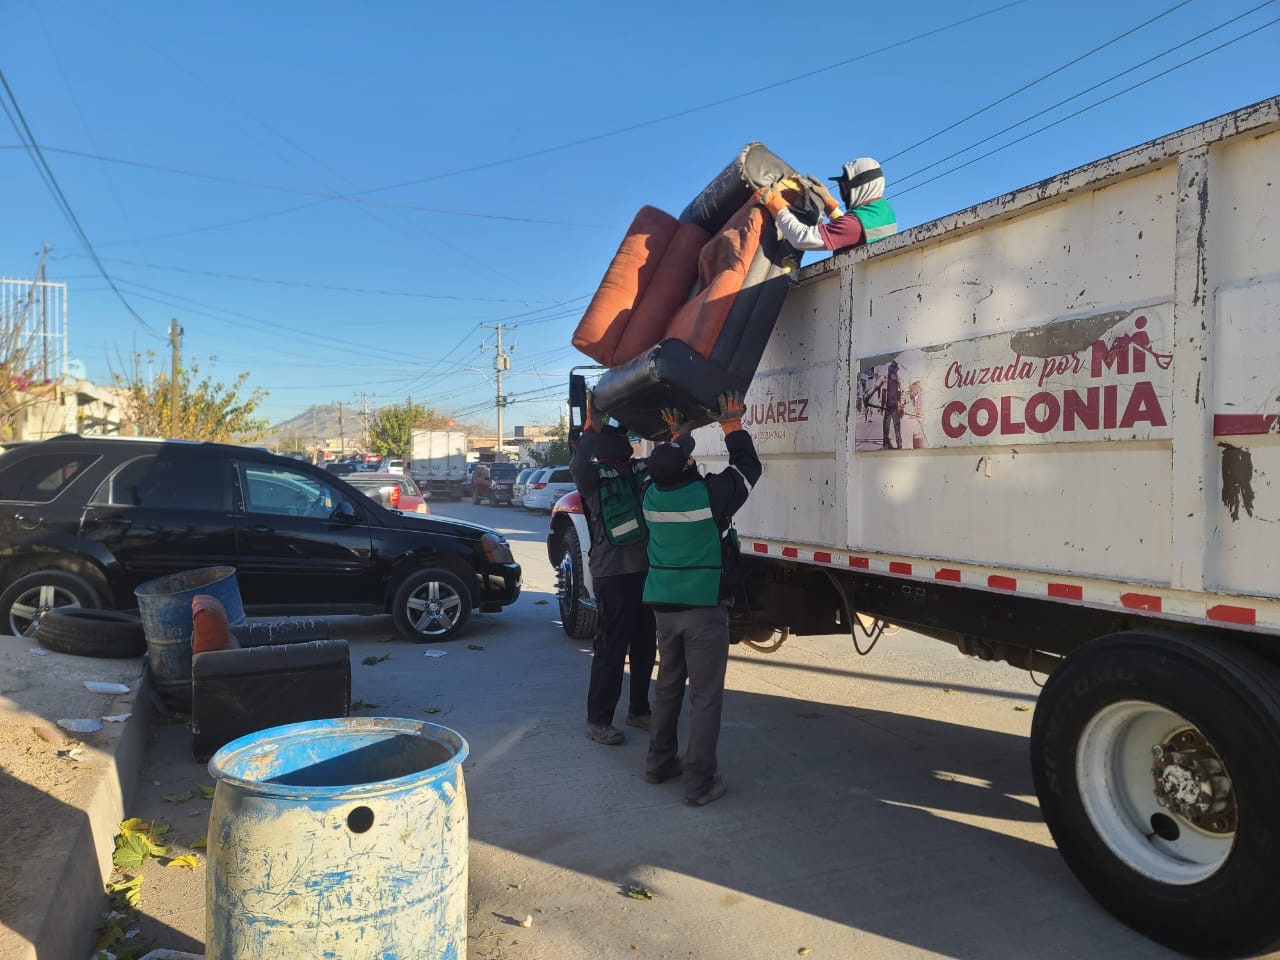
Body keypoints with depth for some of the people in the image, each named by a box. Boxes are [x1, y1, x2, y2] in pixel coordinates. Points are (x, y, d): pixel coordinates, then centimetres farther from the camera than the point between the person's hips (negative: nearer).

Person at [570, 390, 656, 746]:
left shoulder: (639, 470, 12)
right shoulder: (594, 474, -5)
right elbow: (577, 466, -26)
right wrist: (589, 425, -23)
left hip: (646, 568, 6)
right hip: (613, 573, -6)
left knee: (645, 645, 15)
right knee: (612, 648, -2)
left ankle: (639, 710, 30)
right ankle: (598, 720, 10)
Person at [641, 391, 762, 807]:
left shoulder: (652, 495, -1)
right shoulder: (710, 494, -16)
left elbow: (668, 473, 23)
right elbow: (748, 468, 1)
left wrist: (675, 435, 30)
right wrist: (732, 426, 11)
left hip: (665, 606, 6)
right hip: (705, 608, -6)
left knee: (668, 685, 21)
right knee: (705, 696, 1)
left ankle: (659, 762, 32)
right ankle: (700, 782, 4)